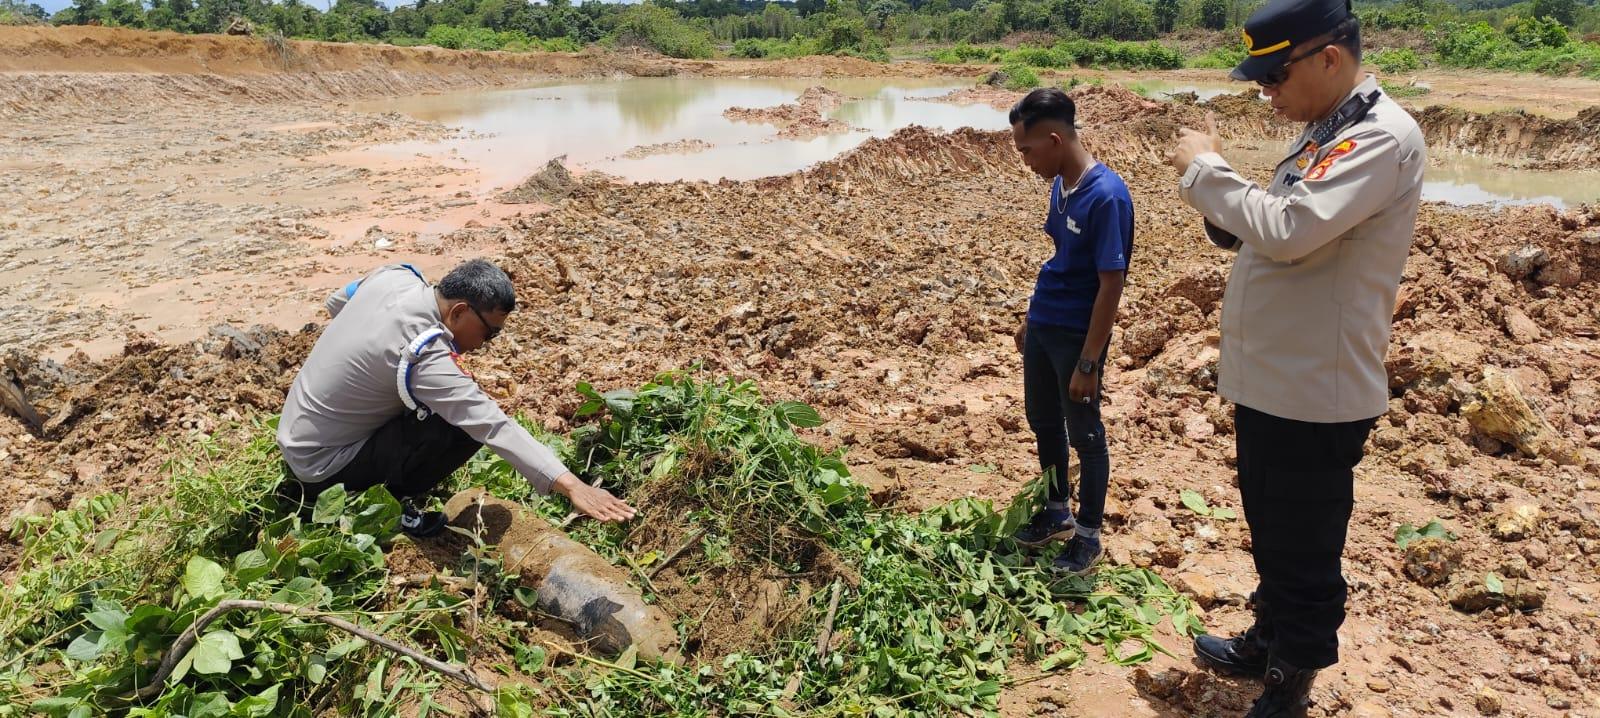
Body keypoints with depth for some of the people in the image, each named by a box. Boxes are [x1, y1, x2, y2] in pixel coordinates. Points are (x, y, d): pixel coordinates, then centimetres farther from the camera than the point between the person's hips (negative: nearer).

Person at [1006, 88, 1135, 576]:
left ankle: (1088, 535, 24)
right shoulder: (1060, 185, 3)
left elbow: (1111, 285, -21)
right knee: (1043, 422, 20)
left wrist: (1087, 363, -20)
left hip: (1077, 335, -8)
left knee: (1084, 435, 7)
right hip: (1042, 327, 8)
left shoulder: (1105, 196, -22)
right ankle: (1058, 512, 39)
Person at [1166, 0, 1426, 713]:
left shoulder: (1382, 137, -19)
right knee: (1269, 535, 25)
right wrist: (1214, 193, -4)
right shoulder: (1325, 132, 12)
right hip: (1266, 381, 10)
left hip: (1314, 395, -10)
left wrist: (1205, 168, -19)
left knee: (1303, 555, 7)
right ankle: (1267, 644, 44)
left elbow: (1288, 231, -32)